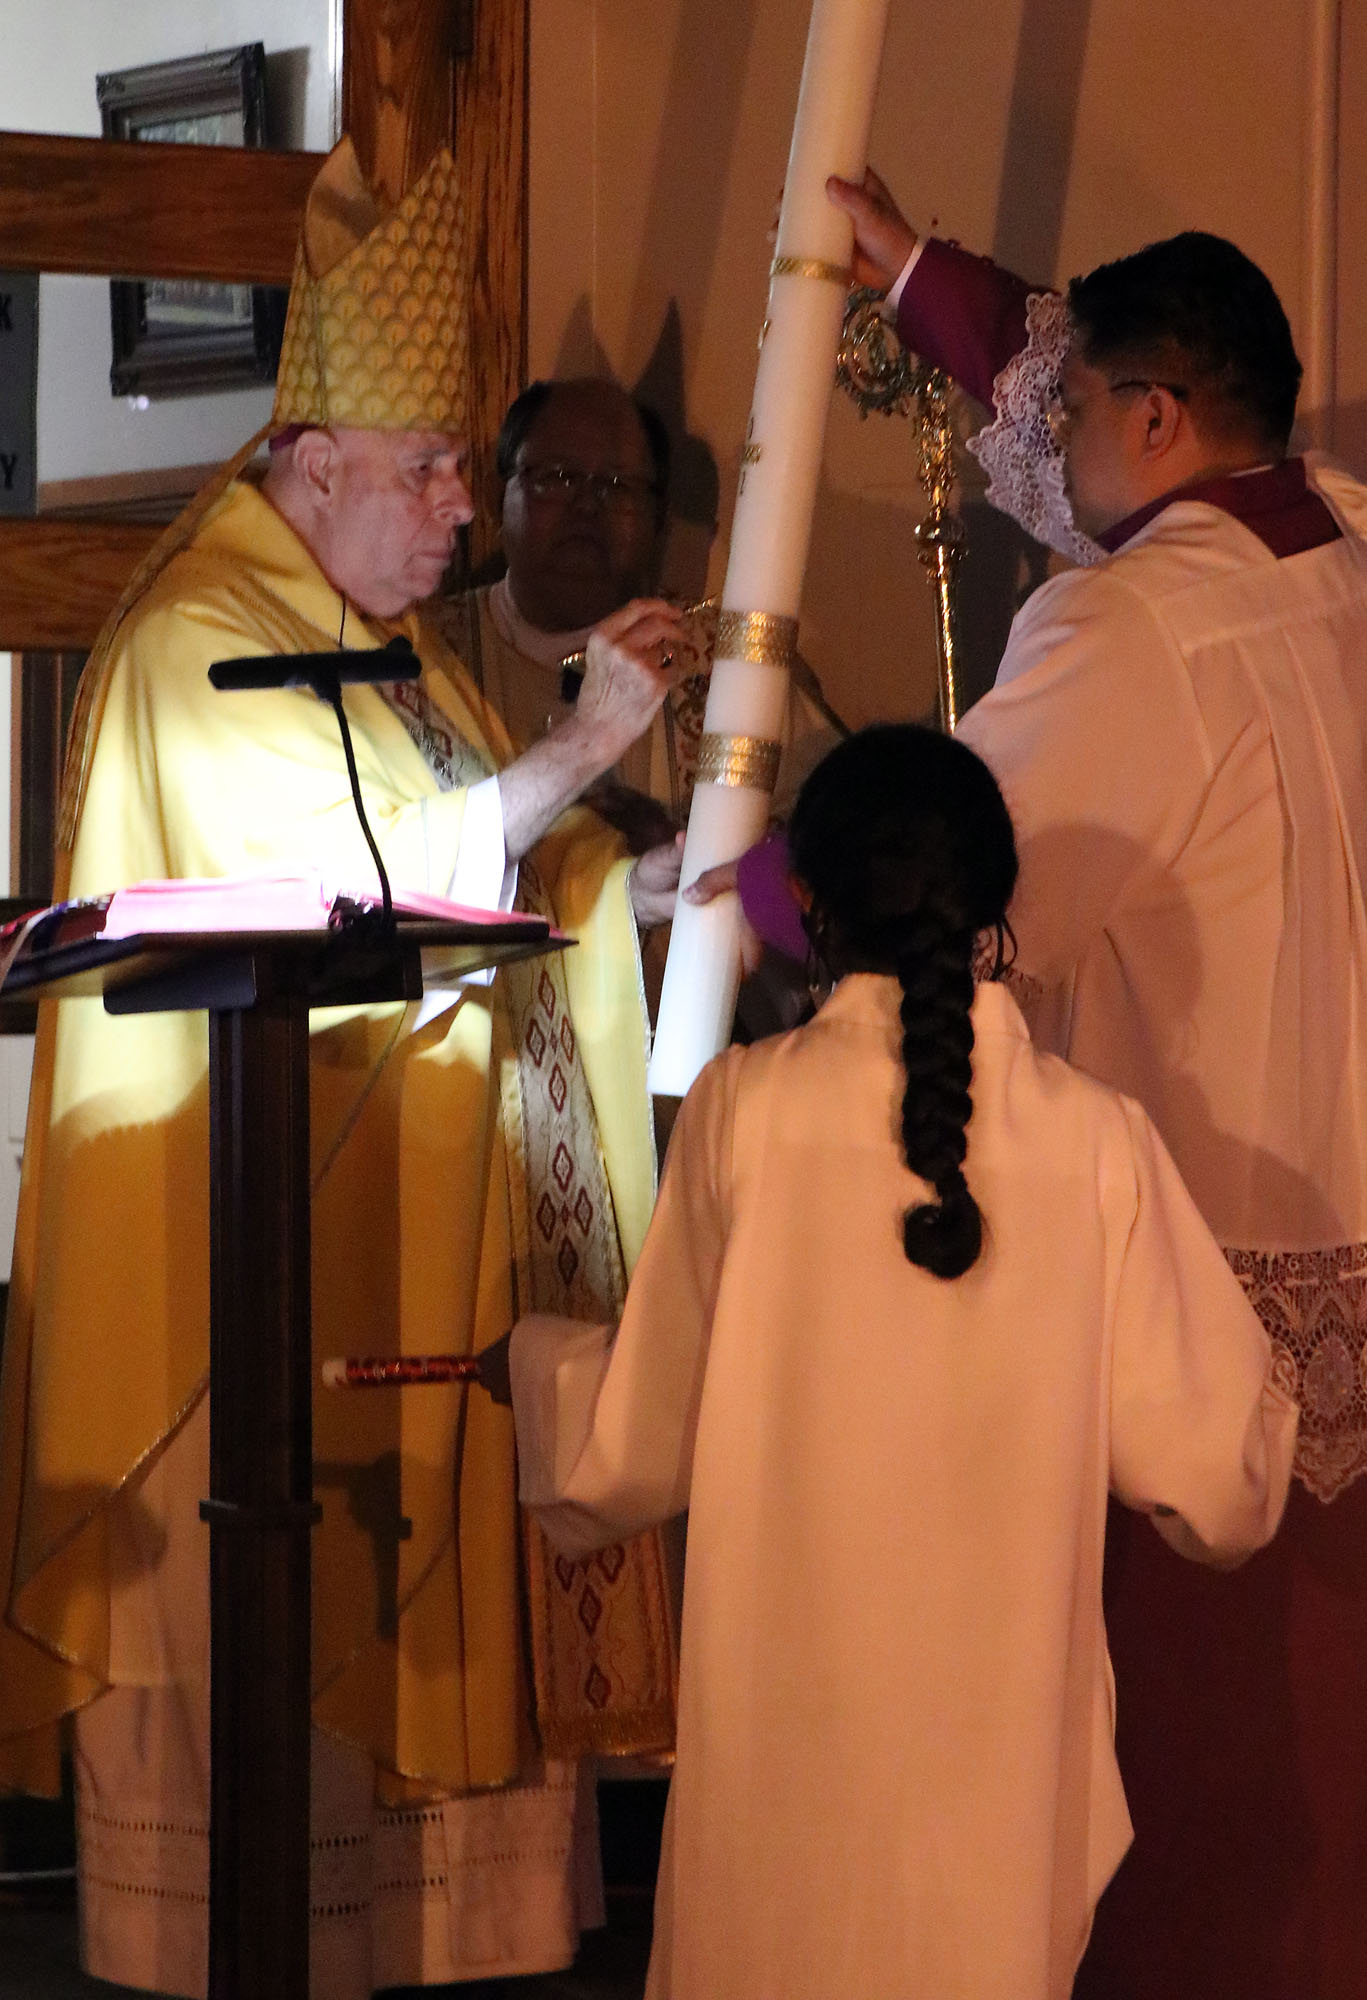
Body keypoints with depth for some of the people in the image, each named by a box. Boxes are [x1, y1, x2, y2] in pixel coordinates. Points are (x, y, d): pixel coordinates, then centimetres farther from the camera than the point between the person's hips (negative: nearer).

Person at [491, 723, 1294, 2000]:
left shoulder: (747, 1109, -10)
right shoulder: (1096, 1139, -8)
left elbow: (640, 1444, -3)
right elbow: (1205, 1472, -5)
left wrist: (536, 1359, 17)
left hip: (788, 1721, -1)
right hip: (1007, 1730, 1)